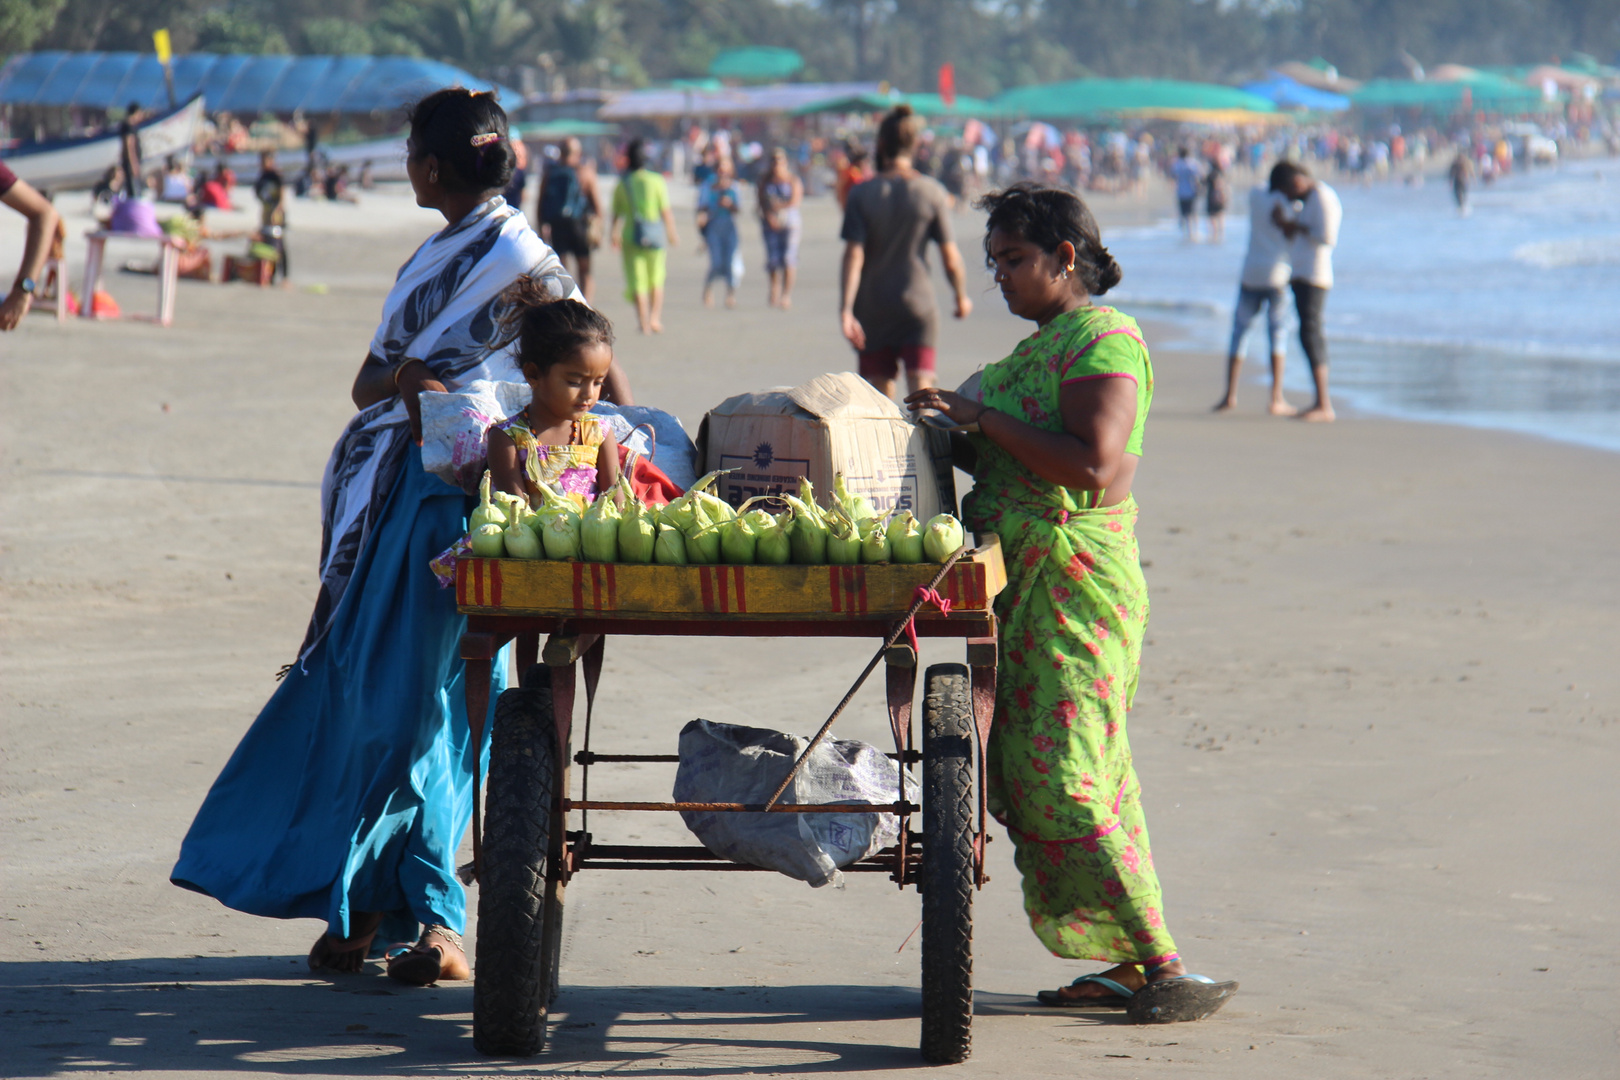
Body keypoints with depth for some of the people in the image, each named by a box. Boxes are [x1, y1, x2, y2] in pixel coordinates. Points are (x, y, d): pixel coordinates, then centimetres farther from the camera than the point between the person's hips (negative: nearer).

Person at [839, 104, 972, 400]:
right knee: (921, 388, -7)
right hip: (918, 303, -1)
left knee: (879, 397, 11)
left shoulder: (861, 194, -3)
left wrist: (845, 310, -16)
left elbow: (853, 257, -12)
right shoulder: (931, 192, -3)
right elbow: (951, 258, -1)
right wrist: (962, 297, 15)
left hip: (872, 309, 1)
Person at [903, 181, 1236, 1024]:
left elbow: (1089, 463, -23)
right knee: (1032, 773, 8)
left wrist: (980, 417, -18)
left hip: (1073, 578, -10)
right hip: (1025, 575, 10)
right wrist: (954, 437, 6)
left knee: (1064, 780, -12)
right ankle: (1129, 965, 10)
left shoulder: (1102, 339, -11)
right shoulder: (1042, 345, 19)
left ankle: (1163, 965, -10)